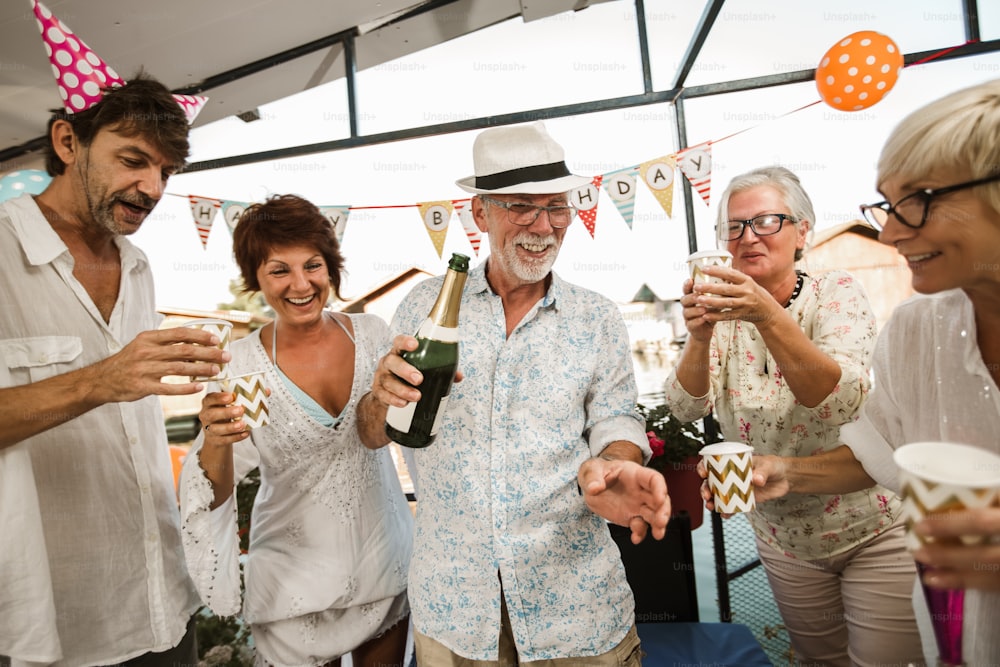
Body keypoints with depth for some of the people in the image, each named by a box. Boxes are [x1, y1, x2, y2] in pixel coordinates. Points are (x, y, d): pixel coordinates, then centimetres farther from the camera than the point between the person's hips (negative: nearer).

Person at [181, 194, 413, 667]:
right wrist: (217, 440, -33)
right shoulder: (239, 365, -12)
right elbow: (213, 496, -13)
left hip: (386, 562, 2)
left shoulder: (372, 333, -7)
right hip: (296, 580, -2)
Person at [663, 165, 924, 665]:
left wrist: (768, 315, -41)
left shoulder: (837, 293, -12)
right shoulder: (726, 311, -4)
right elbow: (687, 407, -16)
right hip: (783, 539, 4)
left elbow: (840, 400, -29)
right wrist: (699, 335, -33)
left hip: (874, 530, -3)